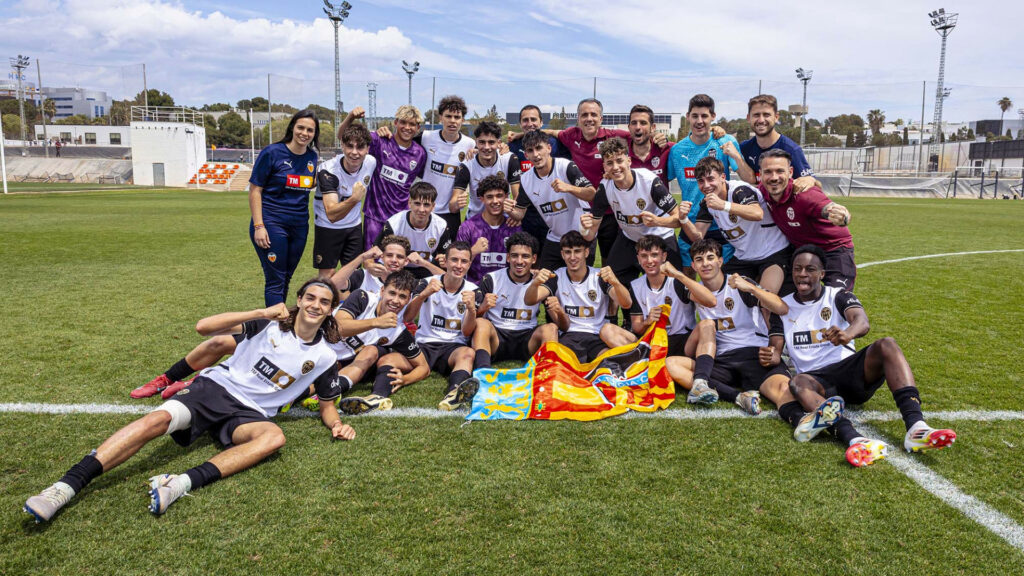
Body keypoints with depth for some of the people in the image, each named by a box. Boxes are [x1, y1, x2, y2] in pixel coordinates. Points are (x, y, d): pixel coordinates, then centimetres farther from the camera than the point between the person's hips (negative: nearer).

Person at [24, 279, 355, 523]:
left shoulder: (324, 357, 6)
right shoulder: (270, 324, 1)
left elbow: (327, 402, 18)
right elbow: (204, 327, -8)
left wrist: (335, 424, -6)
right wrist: (261, 313, -16)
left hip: (249, 413, 1)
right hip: (216, 388, 0)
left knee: (274, 436, -34)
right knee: (158, 418, -28)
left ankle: (183, 483, -45)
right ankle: (67, 486, -28)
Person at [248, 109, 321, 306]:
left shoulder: (312, 157, 7)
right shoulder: (272, 153, -7)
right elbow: (254, 189, -8)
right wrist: (258, 226, -14)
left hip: (299, 227, 5)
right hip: (272, 224, -5)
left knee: (286, 279, 15)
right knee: (275, 281, -5)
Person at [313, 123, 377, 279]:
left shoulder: (371, 162, -14)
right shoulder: (328, 171, -29)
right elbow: (332, 215, -39)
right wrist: (354, 199, -53)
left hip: (354, 225, 5)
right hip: (328, 226, -5)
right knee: (327, 275, -1)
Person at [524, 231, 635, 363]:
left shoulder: (600, 277, 3)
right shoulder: (557, 277, 7)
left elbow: (626, 304, -12)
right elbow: (529, 301, -7)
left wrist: (615, 282, -34)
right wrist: (535, 283, -31)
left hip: (597, 335, 0)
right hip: (568, 336, 1)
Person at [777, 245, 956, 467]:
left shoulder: (838, 296, 7)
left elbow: (863, 322, -15)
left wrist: (848, 333, -39)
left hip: (850, 369, 1)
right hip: (817, 380, 0)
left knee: (886, 345, -27)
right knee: (799, 383, -35)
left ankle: (916, 426, -44)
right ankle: (855, 440, -61)